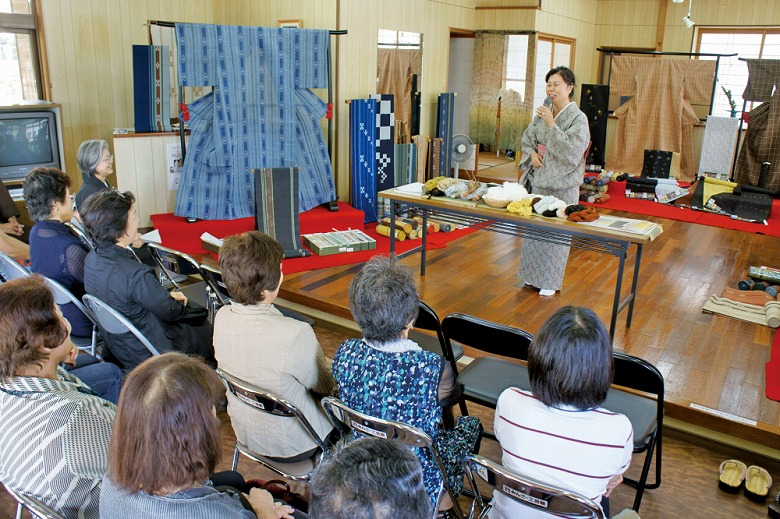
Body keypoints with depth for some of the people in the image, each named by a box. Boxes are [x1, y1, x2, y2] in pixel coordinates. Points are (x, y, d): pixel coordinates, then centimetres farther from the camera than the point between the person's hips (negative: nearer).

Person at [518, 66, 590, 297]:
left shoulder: (578, 118, -12)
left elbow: (573, 153, -23)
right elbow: (527, 137, 19)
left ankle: (551, 281, 17)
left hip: (562, 186, -6)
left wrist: (551, 125, -26)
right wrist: (532, 152, -3)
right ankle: (534, 274, 30)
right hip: (539, 181, 6)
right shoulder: (544, 113, 7)